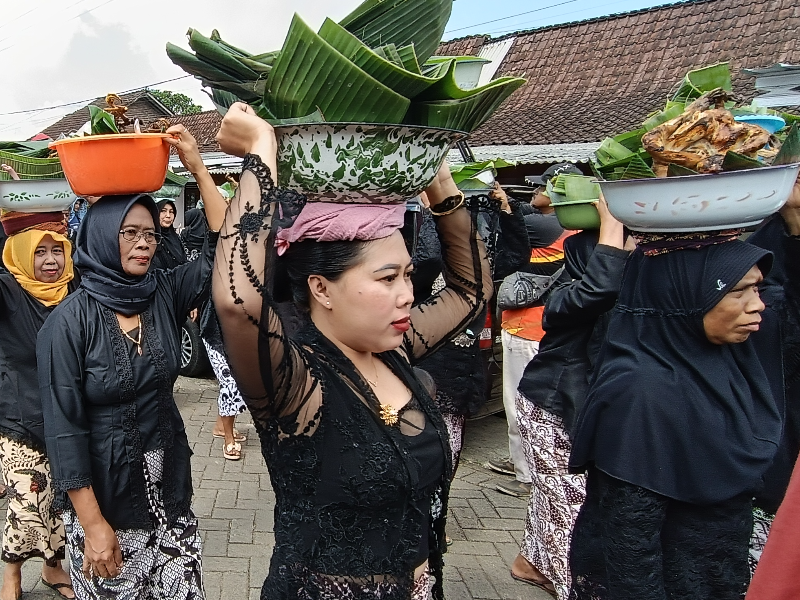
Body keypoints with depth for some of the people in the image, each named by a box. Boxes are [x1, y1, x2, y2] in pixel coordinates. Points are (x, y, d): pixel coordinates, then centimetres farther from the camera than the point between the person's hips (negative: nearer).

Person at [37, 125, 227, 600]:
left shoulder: (165, 293, -1)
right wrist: (93, 524, -15)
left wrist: (195, 163, -16)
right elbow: (64, 426, -14)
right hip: (104, 490, -4)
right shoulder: (72, 319, -13)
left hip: (169, 483, 4)